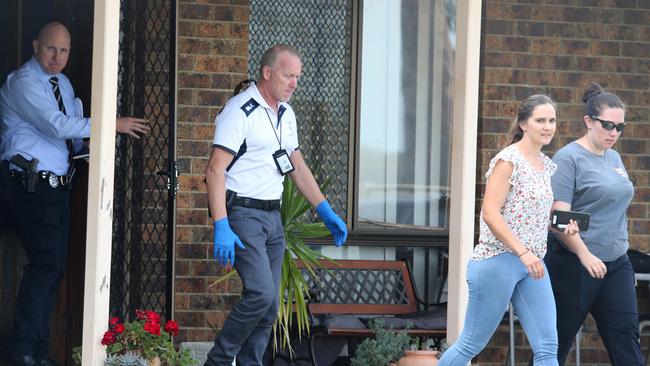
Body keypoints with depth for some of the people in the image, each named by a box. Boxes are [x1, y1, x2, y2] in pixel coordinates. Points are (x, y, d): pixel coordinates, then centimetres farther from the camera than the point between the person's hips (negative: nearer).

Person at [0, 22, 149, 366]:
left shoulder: (63, 84, 15)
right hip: (31, 183, -9)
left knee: (53, 265, 9)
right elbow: (57, 125, -23)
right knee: (46, 263, -13)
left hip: (58, 183, 9)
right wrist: (111, 124, -23)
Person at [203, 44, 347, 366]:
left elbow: (297, 166, 24)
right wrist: (221, 227, -25)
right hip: (242, 214, -8)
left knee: (269, 307, 6)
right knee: (261, 293, -20)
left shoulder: (286, 114, 14)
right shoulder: (240, 110, -12)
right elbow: (215, 170, -17)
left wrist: (325, 211, 17)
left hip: (272, 217, 8)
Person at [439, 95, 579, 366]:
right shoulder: (508, 160, -10)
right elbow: (490, 213, -17)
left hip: (532, 265, 7)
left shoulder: (547, 166, 14)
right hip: (499, 260, -7)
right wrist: (523, 253, -23)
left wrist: (563, 225, 4)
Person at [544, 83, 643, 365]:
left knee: (626, 337, -4)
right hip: (574, 265, -7)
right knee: (557, 343, 2)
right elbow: (559, 215, -18)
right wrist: (584, 254, -28)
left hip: (616, 263, 7)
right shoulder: (569, 158, -9)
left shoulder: (614, 158, 13)